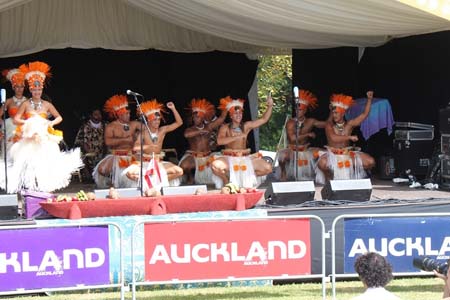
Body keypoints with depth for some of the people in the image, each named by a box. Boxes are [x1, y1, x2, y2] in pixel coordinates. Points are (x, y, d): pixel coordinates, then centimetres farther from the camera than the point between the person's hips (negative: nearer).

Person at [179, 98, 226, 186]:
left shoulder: (208, 127, 8)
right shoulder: (190, 130, -1)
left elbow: (222, 118, 5)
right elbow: (186, 134, -27)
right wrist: (200, 131, -22)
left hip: (207, 157, 3)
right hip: (193, 157, -3)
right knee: (184, 166, -34)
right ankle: (190, 179, 0)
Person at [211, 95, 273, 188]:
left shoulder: (246, 126, 8)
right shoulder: (225, 128, -1)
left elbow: (263, 119, 3)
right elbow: (219, 141, -19)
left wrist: (270, 106, -12)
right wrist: (238, 137, -20)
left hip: (245, 158, 3)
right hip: (229, 158, -3)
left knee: (267, 168, -15)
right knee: (215, 165, -37)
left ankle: (248, 177, 13)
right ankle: (226, 180, -2)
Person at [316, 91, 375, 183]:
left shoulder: (349, 124, 1)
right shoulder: (329, 126, -8)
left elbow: (364, 114, -1)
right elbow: (334, 138, -25)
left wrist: (369, 99, -10)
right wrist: (349, 137, -23)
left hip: (348, 154, 3)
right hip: (332, 154, -3)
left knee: (370, 162, -13)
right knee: (322, 163, -38)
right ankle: (329, 177, -3)